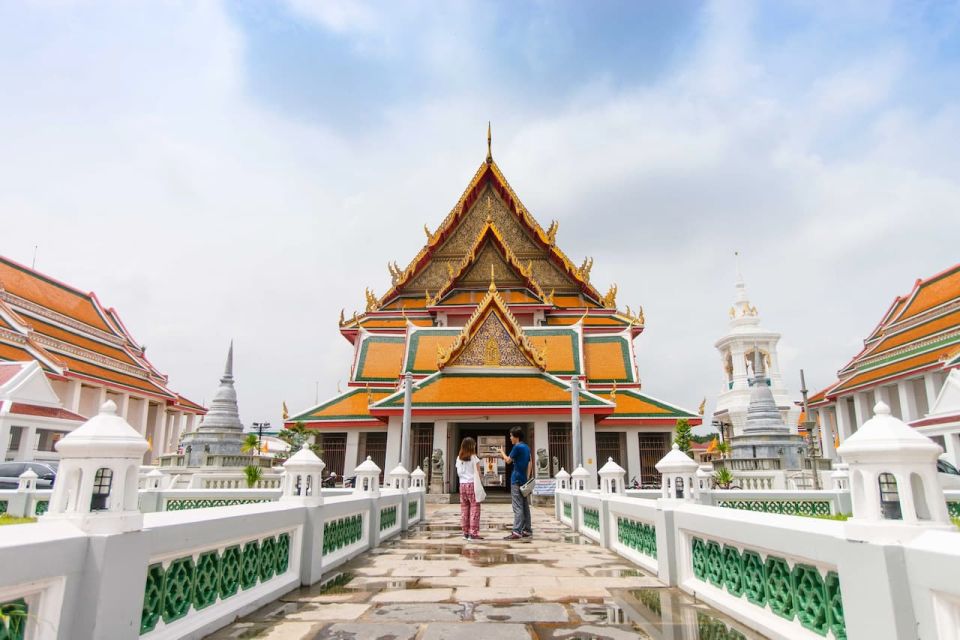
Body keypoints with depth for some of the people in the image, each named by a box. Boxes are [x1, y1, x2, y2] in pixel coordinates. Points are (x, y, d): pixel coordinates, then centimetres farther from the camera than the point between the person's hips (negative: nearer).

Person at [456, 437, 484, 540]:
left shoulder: (459, 458, 7)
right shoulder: (474, 458, -6)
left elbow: (458, 473, 10)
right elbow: (478, 473, -6)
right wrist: (480, 476, 12)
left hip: (462, 484, 5)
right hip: (472, 484, -5)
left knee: (464, 509, 9)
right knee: (474, 508, -1)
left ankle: (465, 532, 14)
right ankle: (473, 533, -4)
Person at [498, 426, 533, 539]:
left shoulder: (517, 447, -13)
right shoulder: (527, 447, 13)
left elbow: (508, 461, -5)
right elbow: (530, 463, 15)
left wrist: (502, 451, 11)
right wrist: (527, 477, 17)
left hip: (516, 481, -9)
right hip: (524, 481, 9)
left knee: (517, 507, -9)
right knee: (525, 506, 11)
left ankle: (517, 532, -11)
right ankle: (527, 530, 16)